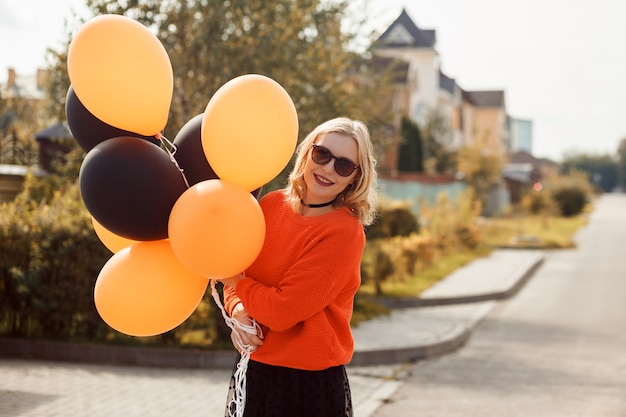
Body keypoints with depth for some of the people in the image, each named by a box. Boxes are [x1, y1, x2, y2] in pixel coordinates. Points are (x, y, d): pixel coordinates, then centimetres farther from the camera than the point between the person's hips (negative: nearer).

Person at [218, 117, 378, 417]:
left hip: (311, 383, -5)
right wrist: (237, 310, -13)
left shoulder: (345, 232, -18)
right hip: (253, 370, 5)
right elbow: (235, 270, 8)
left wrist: (234, 280, -5)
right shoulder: (271, 204, 1)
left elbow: (283, 311, -21)